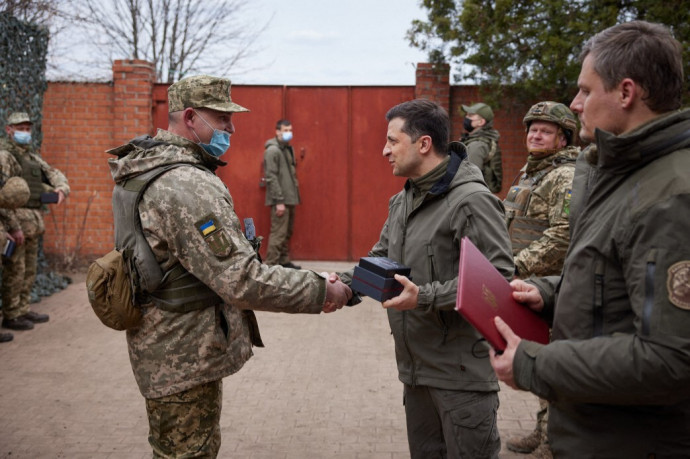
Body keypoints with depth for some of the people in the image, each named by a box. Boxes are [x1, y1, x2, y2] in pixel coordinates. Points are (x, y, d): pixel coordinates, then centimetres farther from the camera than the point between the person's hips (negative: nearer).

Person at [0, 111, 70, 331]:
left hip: (33, 222, 9)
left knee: (29, 270, 15)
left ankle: (23, 309, 25)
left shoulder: (32, 156, 18)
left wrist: (62, 188, -3)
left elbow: (54, 173, 22)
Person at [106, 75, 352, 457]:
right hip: (184, 361, -10)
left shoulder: (141, 172, 6)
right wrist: (321, 292, -23)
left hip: (165, 348, 10)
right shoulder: (188, 185, -27)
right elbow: (242, 282, -31)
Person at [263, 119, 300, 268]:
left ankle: (284, 261, 25)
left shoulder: (288, 148, 16)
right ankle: (271, 265, -2)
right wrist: (279, 201, -20)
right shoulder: (273, 150, -12)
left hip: (289, 198, 9)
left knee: (287, 233, 15)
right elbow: (271, 177, -17)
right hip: (280, 200, -9)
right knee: (278, 233, -8)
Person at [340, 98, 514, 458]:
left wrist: (425, 297, -26)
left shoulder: (472, 200, -17)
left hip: (462, 371, -8)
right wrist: (345, 284, -2)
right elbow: (381, 257, 17)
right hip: (415, 365, 8)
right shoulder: (402, 202, 11)